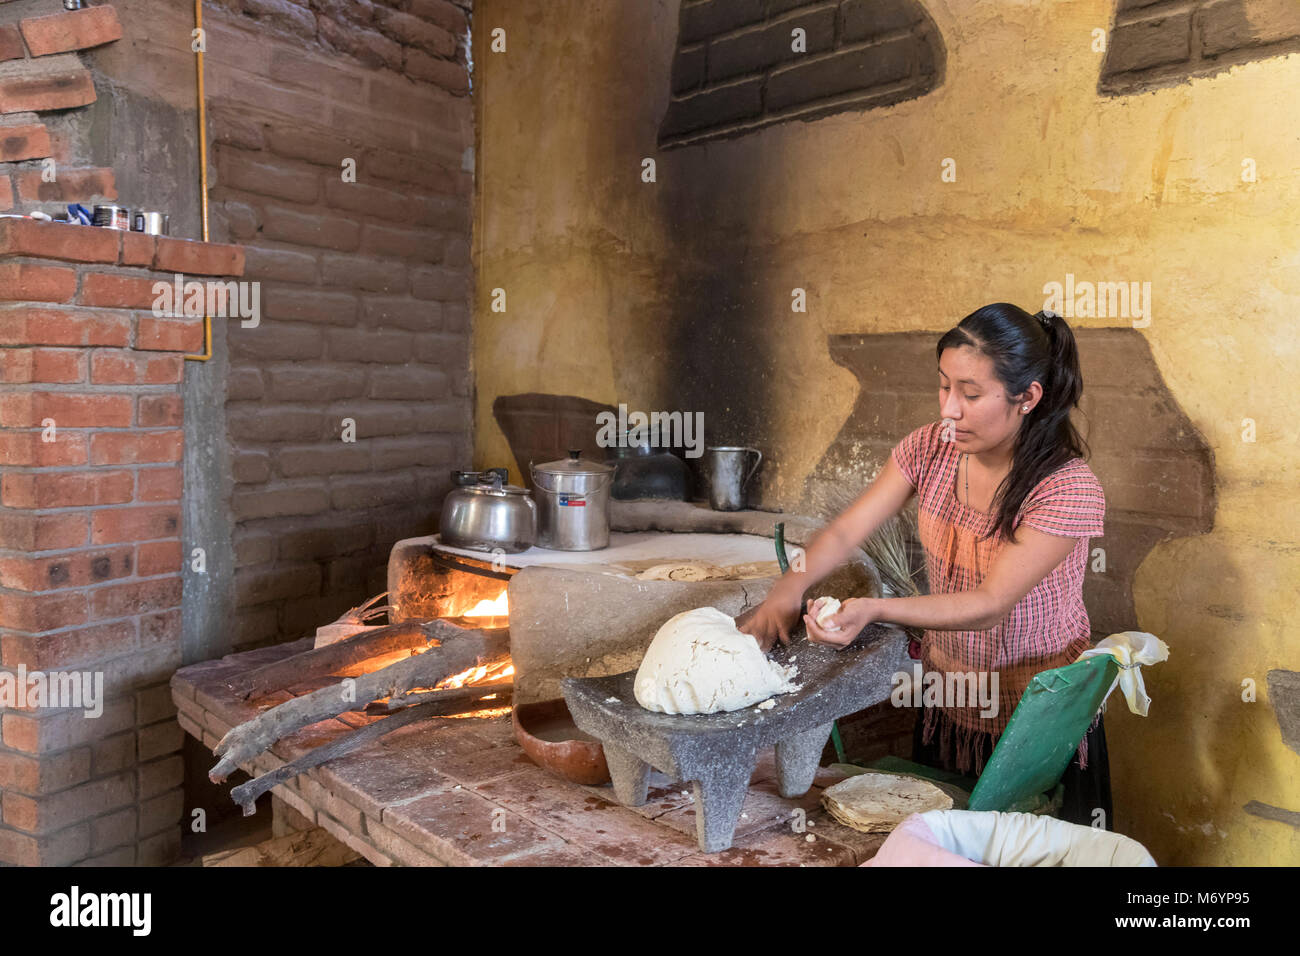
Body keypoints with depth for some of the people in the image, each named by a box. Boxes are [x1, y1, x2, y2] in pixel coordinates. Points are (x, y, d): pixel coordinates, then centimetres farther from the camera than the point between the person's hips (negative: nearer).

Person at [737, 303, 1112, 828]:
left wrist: (873, 608, -41)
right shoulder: (930, 448, -9)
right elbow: (844, 533, -10)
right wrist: (788, 588, -29)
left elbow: (990, 604, -28)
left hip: (1040, 720, -4)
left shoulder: (1068, 490, -24)